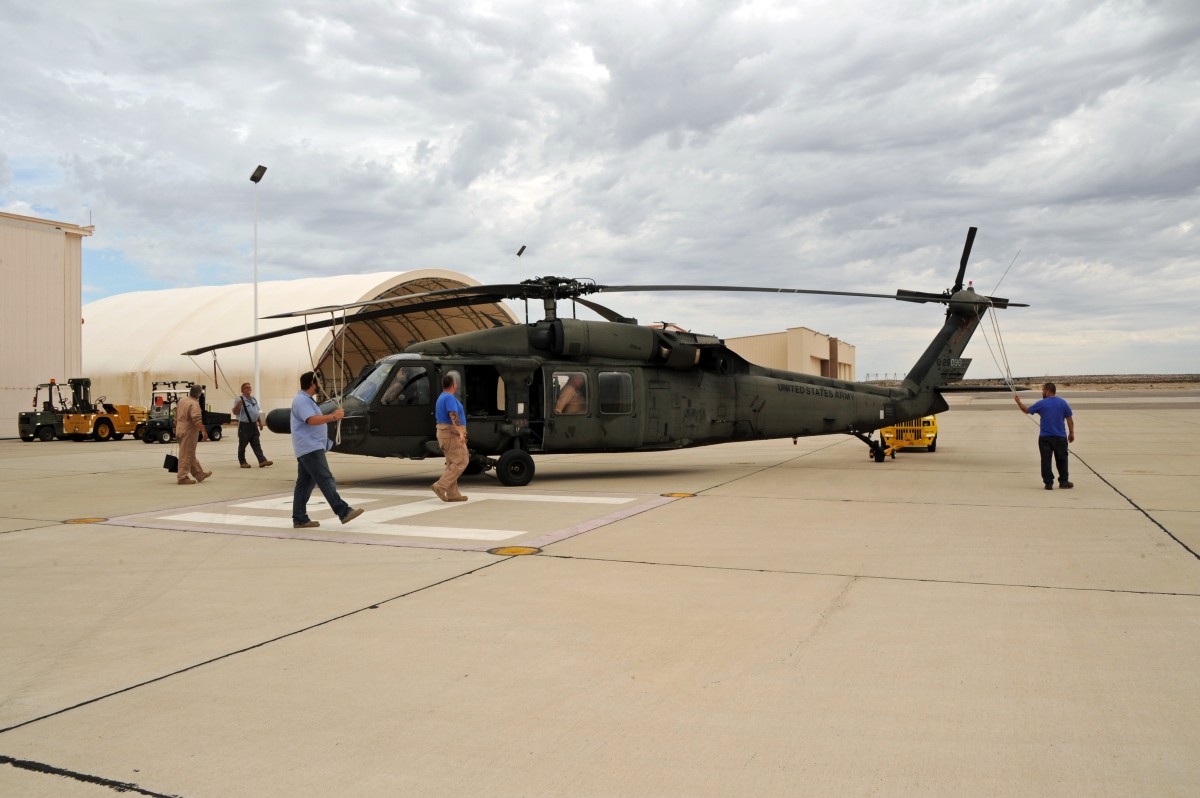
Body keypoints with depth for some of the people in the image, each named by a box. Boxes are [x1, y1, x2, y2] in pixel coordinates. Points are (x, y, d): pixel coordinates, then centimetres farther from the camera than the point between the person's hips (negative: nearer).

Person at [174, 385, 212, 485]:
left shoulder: (182, 400, 10)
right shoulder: (194, 404, -19)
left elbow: (176, 415, 21)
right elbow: (197, 419, -31)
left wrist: (176, 426, 33)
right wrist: (204, 431, -32)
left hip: (180, 430, 10)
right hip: (189, 432, -10)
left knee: (190, 454, 16)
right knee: (186, 455, -3)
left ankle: (200, 474, 27)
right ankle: (182, 477, 0)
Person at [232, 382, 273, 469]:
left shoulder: (254, 399, 14)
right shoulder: (240, 400, -9)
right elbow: (235, 412, -16)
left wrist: (260, 422, 20)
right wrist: (238, 405, -34)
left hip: (253, 425, 6)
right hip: (244, 425, -6)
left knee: (256, 444, 2)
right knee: (242, 445, 3)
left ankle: (262, 461, -4)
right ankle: (243, 462, 11)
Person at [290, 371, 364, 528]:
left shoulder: (306, 400, 20)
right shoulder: (302, 400, -14)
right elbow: (312, 420, -26)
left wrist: (333, 415, 18)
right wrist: (333, 416, -22)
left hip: (308, 449, 11)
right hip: (310, 449, -11)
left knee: (304, 483, 10)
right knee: (326, 480, -13)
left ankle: (300, 519, 12)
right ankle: (344, 512, -16)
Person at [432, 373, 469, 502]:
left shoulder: (441, 397, 18)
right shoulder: (450, 397, -15)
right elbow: (453, 416, -27)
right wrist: (461, 433, -34)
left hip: (444, 432, 10)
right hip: (452, 434, -10)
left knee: (452, 464, 10)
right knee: (461, 462, -11)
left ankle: (452, 494, 8)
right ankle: (441, 486, -18)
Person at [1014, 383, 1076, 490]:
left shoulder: (1041, 403, -3)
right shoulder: (1063, 403, 2)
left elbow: (1026, 410, 8)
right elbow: (1070, 420, 2)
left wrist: (1018, 401, 23)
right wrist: (1071, 433, 9)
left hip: (1045, 437, -2)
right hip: (1060, 437, 2)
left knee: (1046, 461, 2)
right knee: (1061, 460, 13)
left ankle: (1049, 483, 0)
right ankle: (1064, 481, 17)